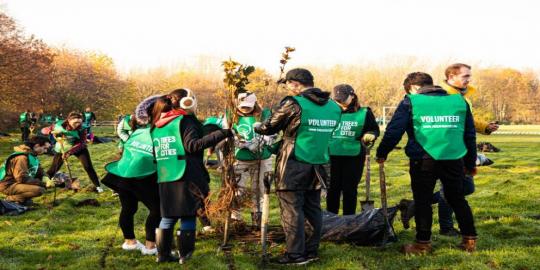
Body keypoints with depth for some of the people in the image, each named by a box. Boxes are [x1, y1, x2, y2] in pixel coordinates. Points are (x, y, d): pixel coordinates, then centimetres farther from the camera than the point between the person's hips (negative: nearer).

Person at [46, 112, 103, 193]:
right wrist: (54, 132, -43)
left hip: (79, 149, -1)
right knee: (54, 168, 3)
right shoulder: (60, 125, -25)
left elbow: (81, 143, -30)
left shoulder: (81, 129, -27)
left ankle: (97, 186, 6)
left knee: (88, 167, -7)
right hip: (62, 149, 1)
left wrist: (70, 152, -42)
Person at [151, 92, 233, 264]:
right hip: (185, 178, -6)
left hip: (164, 180, 6)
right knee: (188, 216, 4)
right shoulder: (184, 121, -6)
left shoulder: (156, 127, 14)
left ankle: (163, 254, 15)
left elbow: (155, 152, 16)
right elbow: (193, 145, -19)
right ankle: (185, 254, 6)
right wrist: (222, 134, -22)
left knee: (168, 217, 14)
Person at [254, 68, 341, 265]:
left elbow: (269, 128, -4)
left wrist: (256, 127, 19)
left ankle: (296, 254, 2)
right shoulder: (334, 107, 6)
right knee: (313, 208, 14)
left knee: (292, 209, 1)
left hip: (293, 166, -6)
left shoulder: (293, 104, -13)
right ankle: (312, 250, 20)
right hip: (318, 166, 6)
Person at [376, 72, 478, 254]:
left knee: (423, 201, 8)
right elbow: (470, 134, 18)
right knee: (457, 199, 18)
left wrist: (382, 153, 11)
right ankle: (470, 240, 20)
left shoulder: (410, 102, 2)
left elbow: (394, 131, -3)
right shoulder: (459, 101, 14)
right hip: (454, 159, 4)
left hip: (424, 159, -4)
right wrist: (471, 163, 26)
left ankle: (423, 243, 10)